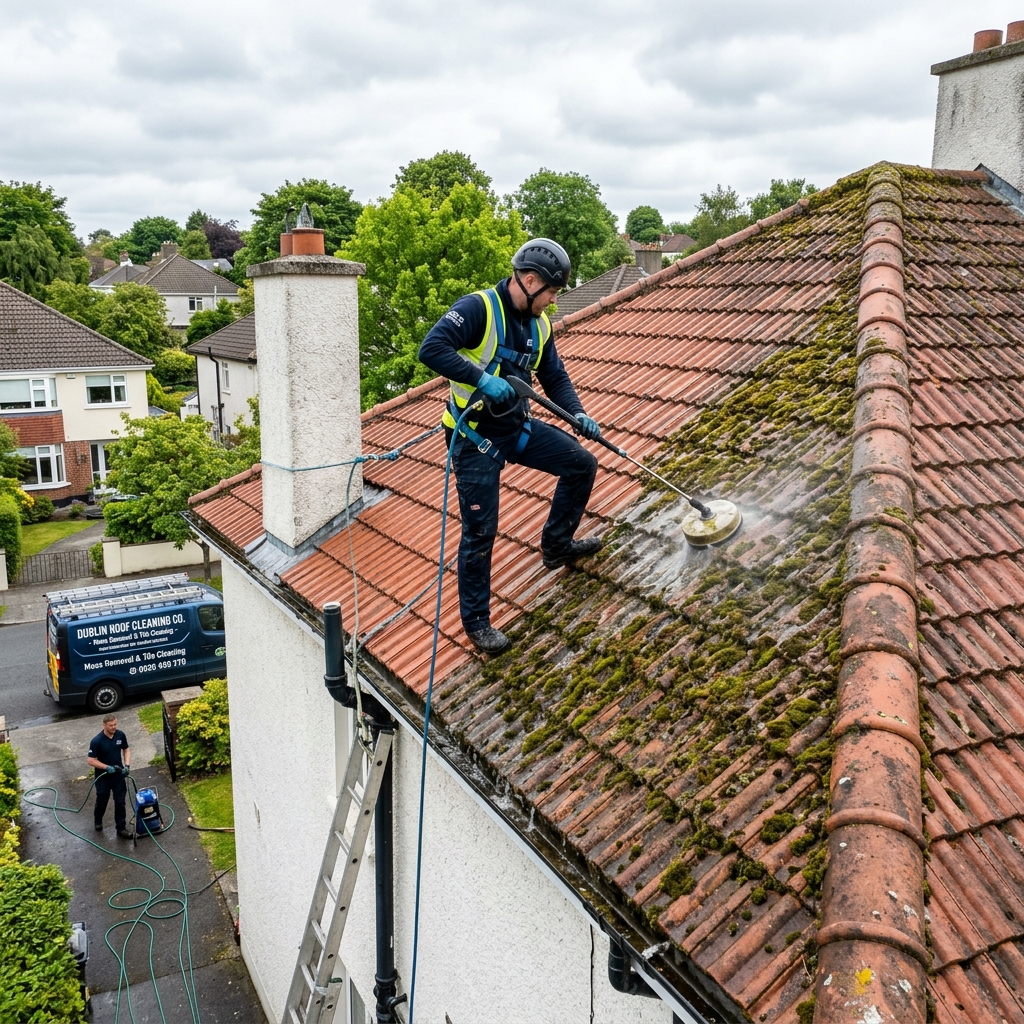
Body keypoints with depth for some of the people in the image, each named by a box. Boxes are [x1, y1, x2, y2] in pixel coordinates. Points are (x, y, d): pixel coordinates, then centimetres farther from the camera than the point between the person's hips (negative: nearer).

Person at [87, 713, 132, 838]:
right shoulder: (97, 741, -24)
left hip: (119, 775, 3)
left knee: (120, 802, 8)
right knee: (102, 802, 16)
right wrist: (107, 767, -25)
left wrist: (127, 765, -10)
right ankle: (98, 821, 45)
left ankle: (121, 828, 20)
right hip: (103, 777, -3)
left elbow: (126, 750, 4)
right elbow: (91, 760, -18)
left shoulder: (120, 735, -9)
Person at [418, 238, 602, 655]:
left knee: (582, 464, 6)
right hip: (475, 436, -7)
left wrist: (578, 413, -5)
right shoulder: (478, 307, -18)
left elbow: (555, 377, 13)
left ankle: (556, 545, 25)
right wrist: (482, 378, -36)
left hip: (518, 427, 7)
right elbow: (431, 349, -29)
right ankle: (475, 620, 15)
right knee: (480, 532, -2)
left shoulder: (539, 325, 6)